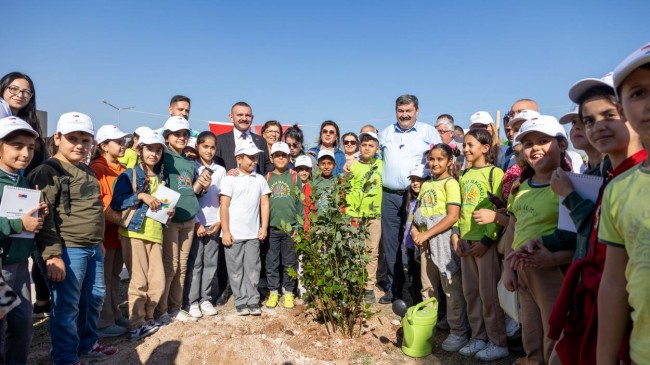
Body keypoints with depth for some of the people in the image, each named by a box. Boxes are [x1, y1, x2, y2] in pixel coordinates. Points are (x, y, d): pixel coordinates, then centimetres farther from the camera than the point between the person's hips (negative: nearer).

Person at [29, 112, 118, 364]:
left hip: (92, 248, 9)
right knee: (66, 306, 1)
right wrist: (52, 254, -22)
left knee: (94, 298, 18)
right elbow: (44, 217, -17)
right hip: (67, 249, -9)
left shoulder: (87, 171, 14)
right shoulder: (49, 171, -11)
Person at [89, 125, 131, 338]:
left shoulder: (122, 170, 13)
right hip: (105, 231, -8)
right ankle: (103, 323, 10)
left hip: (120, 230, 8)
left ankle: (115, 316, 27)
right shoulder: (96, 168, -11)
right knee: (103, 278, 1)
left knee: (114, 275, 16)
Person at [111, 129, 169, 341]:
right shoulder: (129, 175, 0)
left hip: (155, 234, 5)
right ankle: (135, 326, 11)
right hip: (134, 233, -5)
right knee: (139, 281, -3)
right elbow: (116, 203, -11)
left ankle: (147, 319, 24)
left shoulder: (160, 178, 16)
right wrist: (141, 196, -19)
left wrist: (169, 211, 4)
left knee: (158, 281, 4)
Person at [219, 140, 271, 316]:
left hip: (253, 234, 3)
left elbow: (264, 204, 9)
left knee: (253, 268, 7)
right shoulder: (230, 179, -4)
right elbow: (224, 206, -6)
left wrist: (264, 227, 2)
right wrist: (225, 231, -9)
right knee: (236, 270, 5)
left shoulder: (260, 179, 7)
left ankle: (253, 301, 16)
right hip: (234, 233, -3)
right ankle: (241, 302, 16)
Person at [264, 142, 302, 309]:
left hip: (291, 227, -1)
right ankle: (273, 292, 19)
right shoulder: (267, 178, 7)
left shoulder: (294, 178, 4)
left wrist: (299, 225, -3)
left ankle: (288, 292, 18)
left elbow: (300, 202, 3)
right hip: (271, 227, 1)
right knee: (272, 262, 6)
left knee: (290, 262, 6)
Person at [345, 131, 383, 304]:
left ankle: (369, 287, 13)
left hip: (375, 214, 1)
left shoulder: (381, 166, 9)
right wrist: (350, 212, -6)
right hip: (356, 215, -1)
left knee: (372, 251, 4)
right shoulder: (353, 166, 4)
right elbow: (347, 191, 1)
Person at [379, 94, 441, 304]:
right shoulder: (386, 133, 15)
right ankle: (393, 288, 20)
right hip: (390, 195, 4)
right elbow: (378, 158, 27)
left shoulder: (429, 131, 3)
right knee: (390, 243, 7)